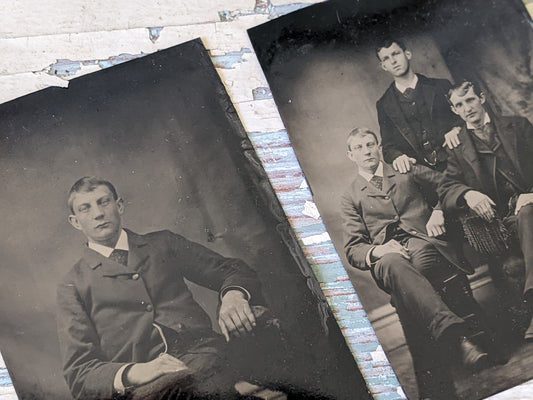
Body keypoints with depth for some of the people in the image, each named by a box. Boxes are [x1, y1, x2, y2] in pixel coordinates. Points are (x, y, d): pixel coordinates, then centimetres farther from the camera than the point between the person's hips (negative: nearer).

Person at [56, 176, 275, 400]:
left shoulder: (163, 243, 23)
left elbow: (230, 270, 21)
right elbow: (78, 371, 6)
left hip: (201, 357, 3)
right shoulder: (72, 287, 16)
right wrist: (133, 373, -16)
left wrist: (234, 294, -5)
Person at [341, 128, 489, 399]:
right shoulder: (351, 197, 24)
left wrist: (439, 211, 1)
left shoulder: (407, 171, 27)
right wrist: (376, 251, -9)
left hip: (427, 246, 1)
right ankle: (456, 338, -56)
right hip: (388, 255, 0)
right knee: (392, 263, -39)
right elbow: (352, 249, 14)